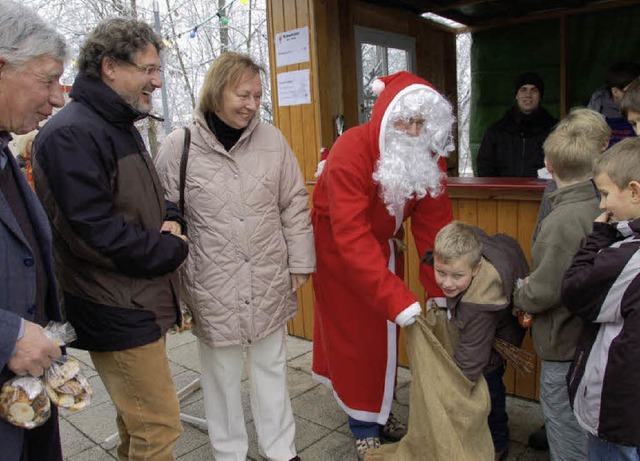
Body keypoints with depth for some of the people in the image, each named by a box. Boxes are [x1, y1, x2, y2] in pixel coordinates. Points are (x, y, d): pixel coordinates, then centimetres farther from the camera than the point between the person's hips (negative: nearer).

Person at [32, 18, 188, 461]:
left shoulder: (122, 127, 14)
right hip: (117, 314, -9)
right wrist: (173, 250, -12)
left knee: (137, 415, 23)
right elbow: (95, 233, -24)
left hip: (141, 304, 9)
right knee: (159, 425, -1)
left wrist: (170, 219, 0)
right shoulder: (71, 134, -18)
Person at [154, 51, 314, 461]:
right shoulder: (179, 146, -6)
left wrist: (299, 265, 5)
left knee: (272, 366, 17)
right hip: (213, 286, -2)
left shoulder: (272, 140, 0)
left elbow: (295, 207, 5)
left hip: (269, 282, 2)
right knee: (222, 374, 13)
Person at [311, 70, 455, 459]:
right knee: (353, 338, 5)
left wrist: (439, 291, -19)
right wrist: (400, 301, -42)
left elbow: (434, 224, -13)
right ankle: (364, 427, 23)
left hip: (385, 247, 6)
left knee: (385, 335, 15)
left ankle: (382, 412, 36)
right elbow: (352, 238, -37)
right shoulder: (350, 152, -31)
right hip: (341, 251, -5)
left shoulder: (427, 157, -13)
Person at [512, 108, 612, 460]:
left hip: (563, 345, -9)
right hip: (589, 338, 9)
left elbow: (545, 289, -23)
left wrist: (519, 297, -2)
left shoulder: (564, 220, -26)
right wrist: (531, 295, 5)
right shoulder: (599, 207, -1)